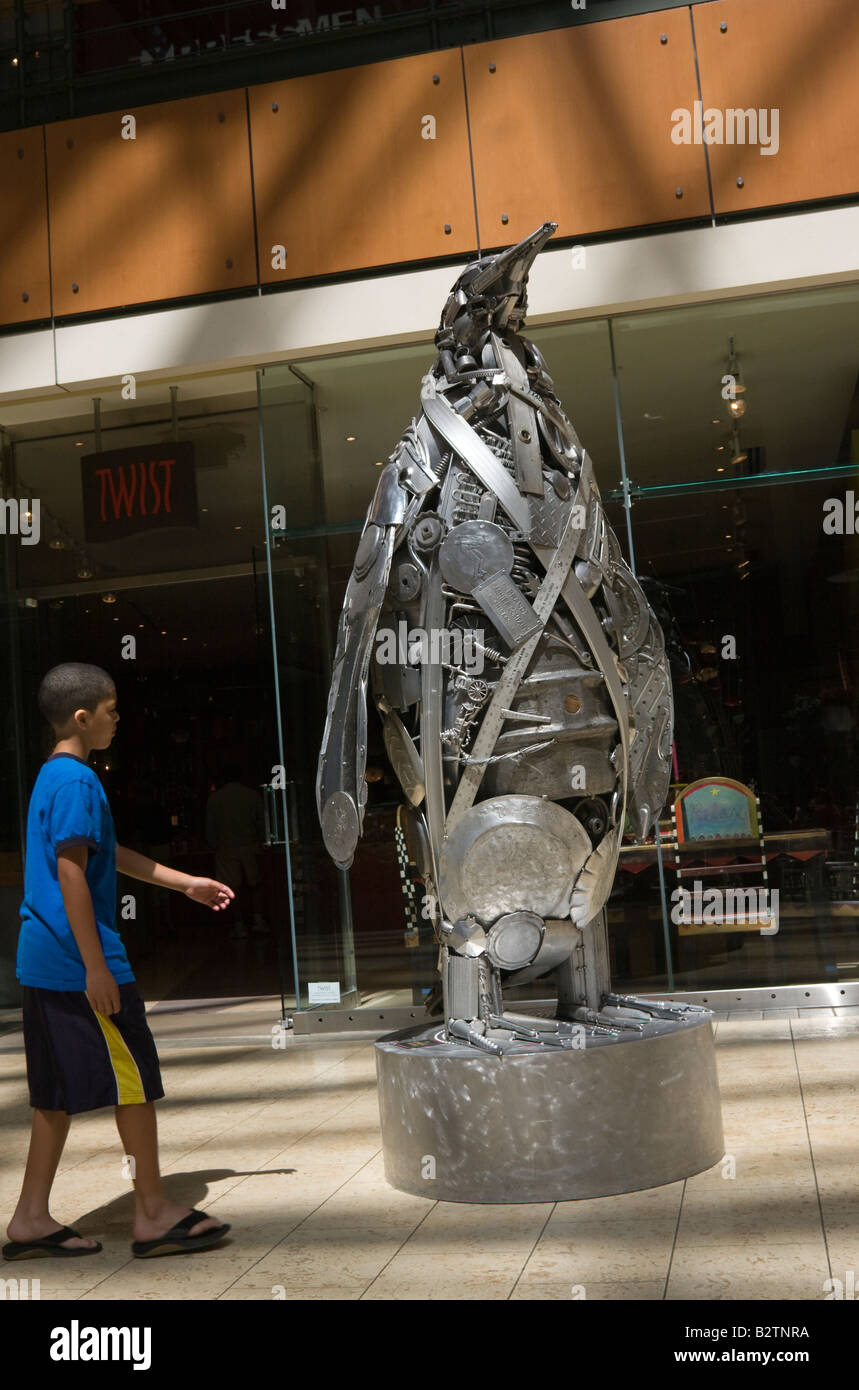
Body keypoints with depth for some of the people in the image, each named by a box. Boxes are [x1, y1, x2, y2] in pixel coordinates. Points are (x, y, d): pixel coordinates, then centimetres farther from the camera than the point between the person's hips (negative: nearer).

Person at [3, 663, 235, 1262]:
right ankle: (154, 1214, 10)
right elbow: (70, 873, -21)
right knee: (134, 1079, 0)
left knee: (60, 1091, 15)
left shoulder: (53, 776, 16)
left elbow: (107, 854, 23)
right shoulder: (78, 781, -16)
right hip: (78, 962, -10)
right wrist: (95, 966, -20)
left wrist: (186, 883, 25)